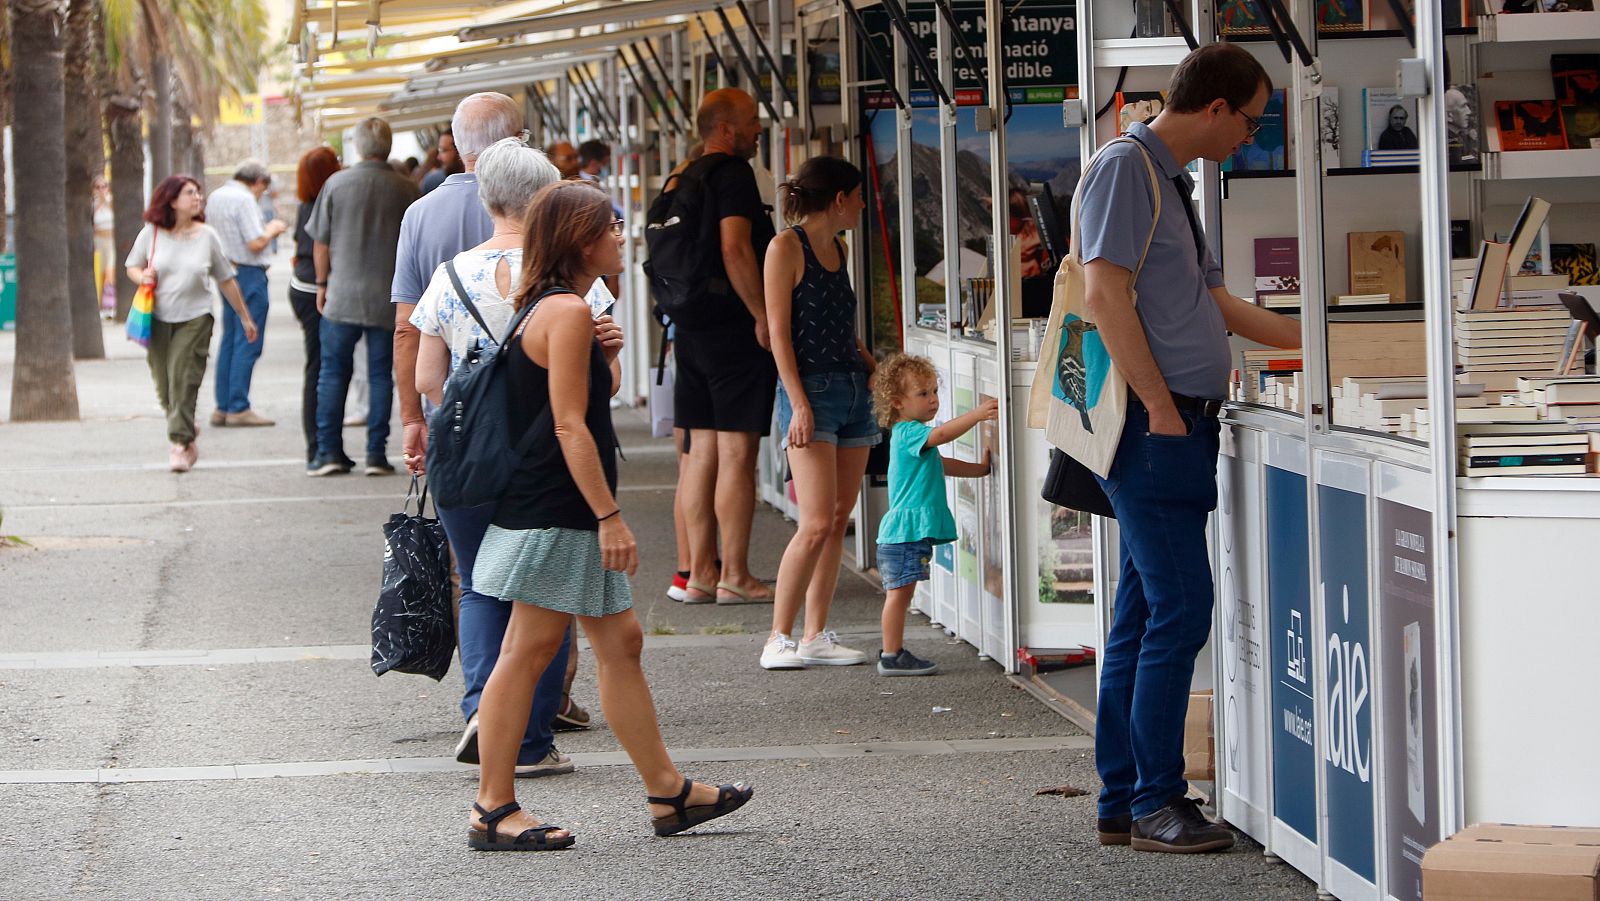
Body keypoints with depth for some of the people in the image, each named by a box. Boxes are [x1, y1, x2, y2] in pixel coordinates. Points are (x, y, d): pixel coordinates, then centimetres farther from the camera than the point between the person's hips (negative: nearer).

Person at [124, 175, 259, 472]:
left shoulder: (206, 236, 1)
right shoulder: (151, 233, 1)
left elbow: (226, 279, 10)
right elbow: (132, 266, 14)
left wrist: (245, 317, 14)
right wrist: (142, 276, -11)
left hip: (195, 317, -2)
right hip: (159, 317, 2)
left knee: (184, 380, -11)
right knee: (163, 384, 5)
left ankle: (181, 443, -8)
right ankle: (187, 430, 29)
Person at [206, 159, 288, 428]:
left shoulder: (215, 197, 13)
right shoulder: (244, 199, -15)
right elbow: (256, 244, -20)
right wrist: (271, 229, -1)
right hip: (249, 274, -9)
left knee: (229, 342, 13)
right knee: (248, 344, -5)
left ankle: (222, 408, 14)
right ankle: (238, 408, -6)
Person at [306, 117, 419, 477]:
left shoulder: (336, 183, -3)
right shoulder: (405, 190, -4)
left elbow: (320, 242, 2)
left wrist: (322, 284, 14)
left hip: (342, 294, 0)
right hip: (389, 297, 0)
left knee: (333, 372, 8)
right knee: (381, 373, 5)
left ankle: (329, 451, 5)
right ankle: (377, 454, 3)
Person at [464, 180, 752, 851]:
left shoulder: (546, 309, 16)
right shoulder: (567, 311, -15)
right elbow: (570, 425, -20)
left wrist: (603, 358, 7)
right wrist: (610, 515, -19)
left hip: (566, 518, 11)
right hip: (553, 514, -11)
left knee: (620, 642, 12)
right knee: (528, 652, -6)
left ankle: (667, 792, 18)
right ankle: (493, 809, -1)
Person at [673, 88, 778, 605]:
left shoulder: (684, 179, 16)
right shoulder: (732, 174, -11)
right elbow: (735, 249, -21)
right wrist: (764, 316, -17)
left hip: (692, 329, 9)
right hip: (733, 329, -9)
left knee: (703, 452, 9)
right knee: (737, 454, -6)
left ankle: (701, 572, 11)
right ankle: (735, 577, -5)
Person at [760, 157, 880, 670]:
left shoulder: (836, 248, 17)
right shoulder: (786, 247, -6)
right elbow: (780, 333, -11)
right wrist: (799, 404, -17)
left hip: (853, 390, 8)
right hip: (812, 391, -8)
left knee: (839, 520, 5)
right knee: (817, 524, -13)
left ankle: (816, 636, 8)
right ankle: (778, 639, -7)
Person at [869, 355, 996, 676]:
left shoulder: (912, 436, 22)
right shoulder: (907, 432, -11)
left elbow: (940, 464, 34)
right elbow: (939, 434, -28)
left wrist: (979, 468, 25)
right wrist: (977, 414, -32)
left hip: (912, 531, 11)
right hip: (905, 529, -11)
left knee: (900, 593, 13)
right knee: (899, 592, -9)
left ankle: (892, 653, 17)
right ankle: (892, 655, -8)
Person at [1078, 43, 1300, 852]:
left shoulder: (1170, 180, 21)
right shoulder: (1125, 168, -9)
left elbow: (1213, 303, 29)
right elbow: (1106, 294, -17)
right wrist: (1161, 407, -19)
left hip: (1178, 429, 10)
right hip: (1153, 424, -10)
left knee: (1145, 617, 9)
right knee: (1179, 611, -10)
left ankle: (1123, 803, 13)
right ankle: (1153, 804, -6)